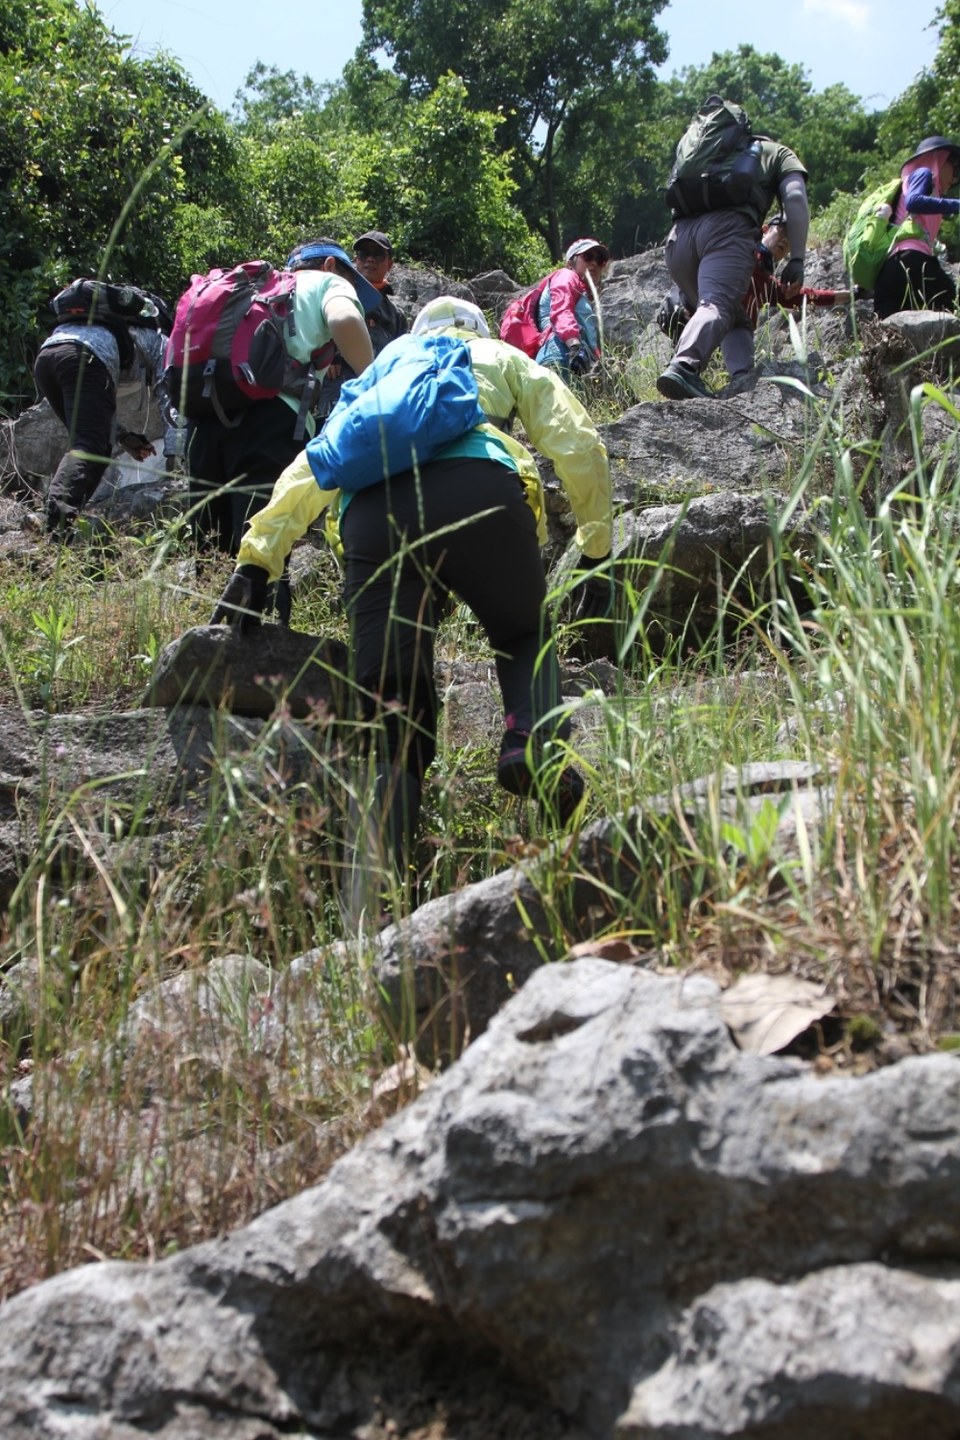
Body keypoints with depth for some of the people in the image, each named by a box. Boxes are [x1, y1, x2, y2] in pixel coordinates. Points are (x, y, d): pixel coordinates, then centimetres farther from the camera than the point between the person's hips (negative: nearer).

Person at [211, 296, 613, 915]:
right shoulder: (500, 356, 35)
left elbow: (308, 472, 31)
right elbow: (578, 443, 20)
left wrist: (255, 565, 26)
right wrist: (598, 553, 23)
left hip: (371, 514, 2)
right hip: (479, 489, -2)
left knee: (398, 729, 4)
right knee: (526, 638, 25)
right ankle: (536, 746, -8)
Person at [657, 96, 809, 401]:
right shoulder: (779, 154, 29)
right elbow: (795, 198, 10)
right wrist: (797, 259, 4)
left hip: (680, 231, 5)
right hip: (729, 226, -5)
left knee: (703, 304, 23)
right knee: (717, 307, -24)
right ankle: (684, 367, -49)